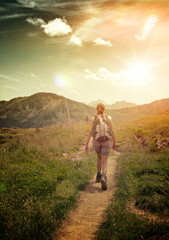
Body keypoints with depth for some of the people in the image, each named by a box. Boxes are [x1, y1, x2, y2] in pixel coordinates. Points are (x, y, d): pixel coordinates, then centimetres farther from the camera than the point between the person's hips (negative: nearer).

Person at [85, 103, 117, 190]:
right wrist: (114, 143, 8)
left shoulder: (93, 119, -4)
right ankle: (103, 177, -28)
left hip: (96, 141, 2)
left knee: (99, 157, 27)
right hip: (106, 142, -1)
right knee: (104, 162, -2)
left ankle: (98, 176, 29)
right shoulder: (108, 118, -4)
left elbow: (90, 132, -10)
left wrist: (86, 144, -7)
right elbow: (112, 132, -3)